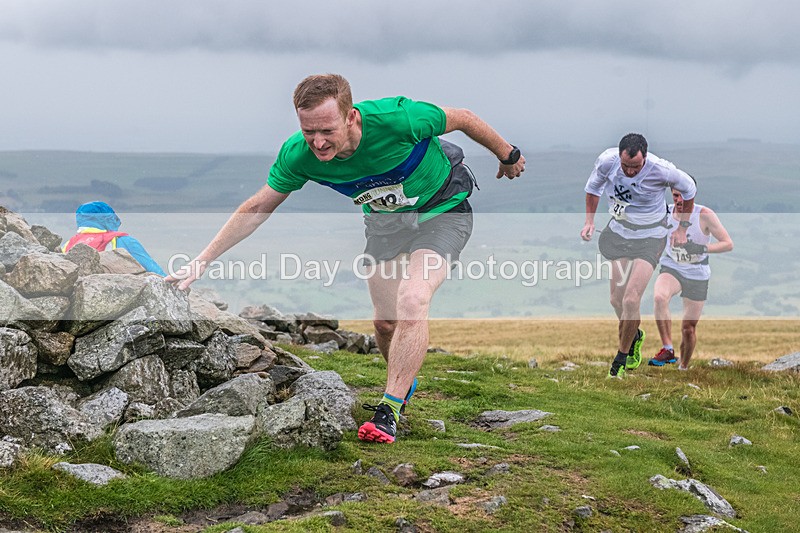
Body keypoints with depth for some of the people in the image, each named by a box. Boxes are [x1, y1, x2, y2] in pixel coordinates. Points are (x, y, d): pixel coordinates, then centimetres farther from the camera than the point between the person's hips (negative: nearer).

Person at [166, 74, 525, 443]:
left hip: (442, 209, -4)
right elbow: (257, 209, -10)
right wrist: (202, 261, -14)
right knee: (385, 319, 4)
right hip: (384, 218, 4)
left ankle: (389, 410, -15)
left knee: (412, 302, -23)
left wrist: (507, 156, -2)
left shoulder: (396, 118, -37)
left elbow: (464, 119, -18)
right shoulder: (299, 155, -24)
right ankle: (404, 383, 35)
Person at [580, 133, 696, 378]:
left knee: (631, 299, -15)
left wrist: (682, 228, 4)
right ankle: (634, 335, 35)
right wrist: (589, 220, 6)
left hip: (649, 237, -4)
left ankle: (622, 356, 6)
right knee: (617, 299, 3)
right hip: (618, 232, 4)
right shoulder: (607, 160, -17)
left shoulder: (661, 169, -24)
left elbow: (689, 190, -2)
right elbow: (593, 186, 8)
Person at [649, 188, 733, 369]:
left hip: (697, 275, -2)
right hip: (671, 268, 2)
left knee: (688, 328, 2)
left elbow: (728, 244, -16)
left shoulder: (705, 215, -15)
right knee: (659, 297, -33)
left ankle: (683, 368, 24)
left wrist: (702, 248, -30)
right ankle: (668, 350, -27)